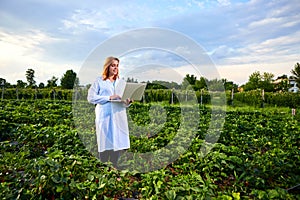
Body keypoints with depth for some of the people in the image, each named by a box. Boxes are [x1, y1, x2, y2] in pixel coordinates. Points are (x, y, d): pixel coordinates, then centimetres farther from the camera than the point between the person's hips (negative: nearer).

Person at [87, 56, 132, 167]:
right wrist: (109, 98, -13)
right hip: (104, 117, -3)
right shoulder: (99, 81, 6)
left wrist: (128, 102, -10)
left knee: (118, 143, 4)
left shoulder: (122, 82, 17)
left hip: (119, 117, 3)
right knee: (105, 145, -1)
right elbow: (91, 98, -5)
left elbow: (125, 103, 14)